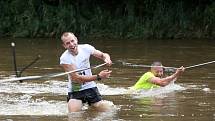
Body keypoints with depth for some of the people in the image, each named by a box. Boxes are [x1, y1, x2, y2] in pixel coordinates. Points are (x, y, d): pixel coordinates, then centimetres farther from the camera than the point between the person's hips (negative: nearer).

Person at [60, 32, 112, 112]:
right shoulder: (64, 59, -19)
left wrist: (107, 59, -21)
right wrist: (98, 76, -29)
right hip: (75, 91, -3)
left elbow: (103, 55, 5)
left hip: (90, 87, 3)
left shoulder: (86, 48, -8)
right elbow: (77, 78, -23)